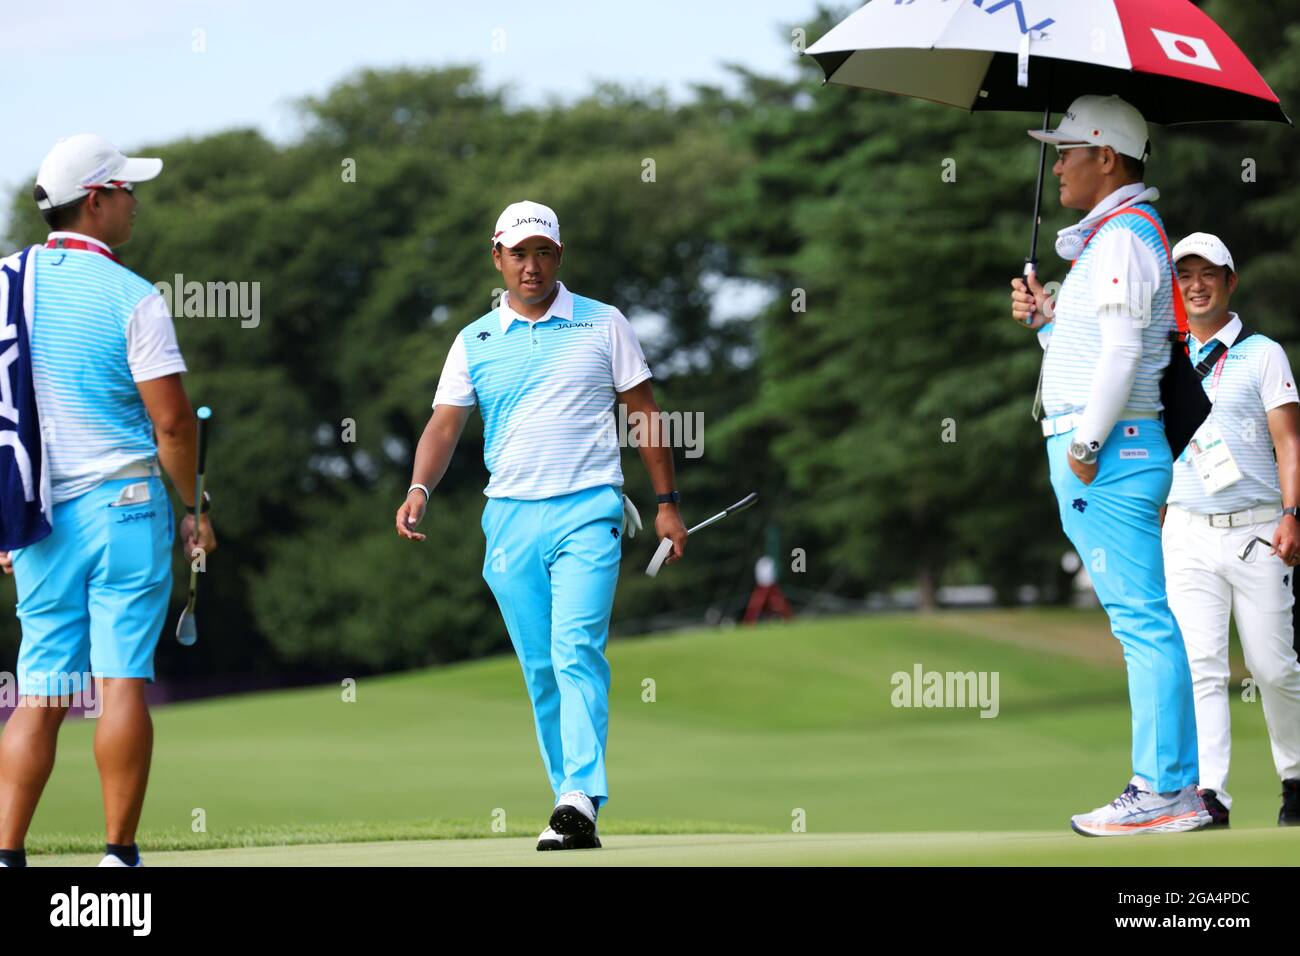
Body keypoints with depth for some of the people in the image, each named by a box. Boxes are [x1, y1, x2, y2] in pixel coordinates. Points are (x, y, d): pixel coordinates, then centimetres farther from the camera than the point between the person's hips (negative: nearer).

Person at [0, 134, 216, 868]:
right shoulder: (131, 297, -8)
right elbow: (171, 419, -11)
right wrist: (196, 509, 2)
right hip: (124, 504, -4)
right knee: (123, 681, -2)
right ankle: (120, 854, -3)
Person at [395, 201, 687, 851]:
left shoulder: (603, 325, 6)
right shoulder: (474, 341, 11)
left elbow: (644, 411, 10)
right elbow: (445, 424, 6)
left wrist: (667, 502, 6)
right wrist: (419, 489, -13)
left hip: (587, 511, -3)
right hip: (510, 518, 3)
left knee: (577, 651, -19)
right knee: (540, 669, 5)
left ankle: (580, 798, -27)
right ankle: (575, 804, 12)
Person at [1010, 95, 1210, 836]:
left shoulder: (1124, 235, -10)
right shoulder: (1109, 237, 22)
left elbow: (1122, 350, -19)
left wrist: (1085, 445, -19)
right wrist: (1046, 317, 12)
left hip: (1110, 447, -11)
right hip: (1104, 449, 11)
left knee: (1143, 619, -11)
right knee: (1142, 620, 9)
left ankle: (1166, 790, -13)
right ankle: (1175, 782, 10)